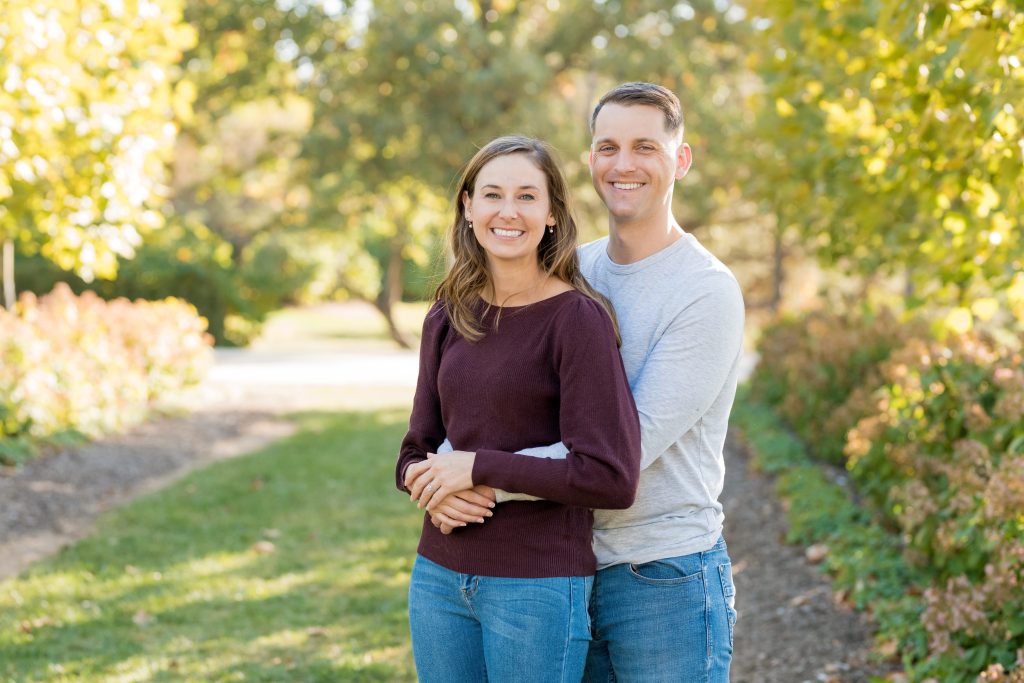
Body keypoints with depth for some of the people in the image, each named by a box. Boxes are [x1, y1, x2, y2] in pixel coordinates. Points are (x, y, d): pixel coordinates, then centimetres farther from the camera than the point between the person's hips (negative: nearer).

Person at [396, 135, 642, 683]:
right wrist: (429, 482, -10)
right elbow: (415, 452, 12)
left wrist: (478, 467, -15)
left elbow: (611, 478, -16)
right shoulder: (446, 319, 6)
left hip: (537, 582, -5)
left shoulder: (577, 317, -10)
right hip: (439, 575, 5)